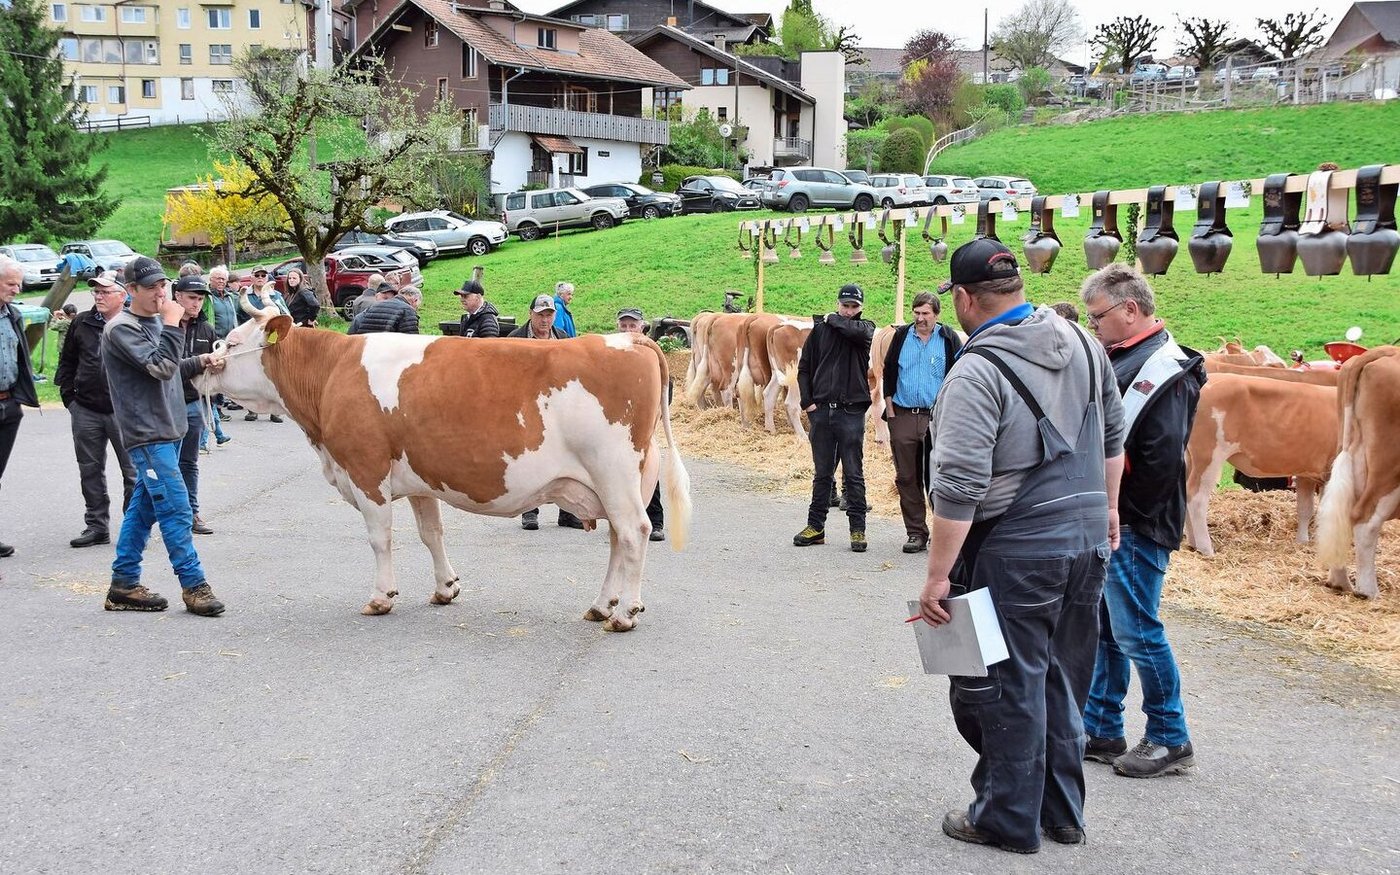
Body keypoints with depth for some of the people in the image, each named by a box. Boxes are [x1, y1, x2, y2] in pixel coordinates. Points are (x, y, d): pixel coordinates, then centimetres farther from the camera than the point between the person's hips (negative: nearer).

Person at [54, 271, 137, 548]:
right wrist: (68, 396, 9)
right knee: (90, 471, 11)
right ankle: (97, 526, 21)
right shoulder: (82, 323, 8)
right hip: (86, 412, 5)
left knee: (133, 472, 1)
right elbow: (67, 361, 17)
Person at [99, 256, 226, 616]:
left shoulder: (155, 320, 14)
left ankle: (124, 585, 18)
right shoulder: (121, 329, -12)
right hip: (146, 433, -9)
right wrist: (172, 324, -18)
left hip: (167, 428, 9)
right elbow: (159, 367, -22)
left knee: (144, 506, 12)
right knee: (175, 509, -10)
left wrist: (199, 363, 7)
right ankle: (193, 585, -4)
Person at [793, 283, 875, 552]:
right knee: (822, 474, 10)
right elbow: (804, 368, 11)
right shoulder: (820, 329, 8)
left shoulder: (865, 328, 4)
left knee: (854, 474, 1)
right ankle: (816, 526, 17)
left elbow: (858, 332, -22)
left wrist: (833, 319, -5)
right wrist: (807, 401, 2)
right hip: (821, 410, 2)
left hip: (851, 411, -2)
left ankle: (857, 529, 6)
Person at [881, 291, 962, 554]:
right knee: (906, 478, 5)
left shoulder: (948, 339, -1)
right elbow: (888, 372, 11)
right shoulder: (901, 336, 6)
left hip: (937, 417, -3)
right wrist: (890, 408, 4)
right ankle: (916, 533, 14)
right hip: (903, 416, 3)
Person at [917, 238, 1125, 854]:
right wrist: (1106, 507, 28)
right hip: (1088, 540, 7)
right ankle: (1062, 813, 30)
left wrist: (937, 576, -17)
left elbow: (959, 488, -22)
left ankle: (1008, 820, 19)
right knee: (1065, 683, 18)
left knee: (1008, 691, 7)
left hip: (1016, 554, -7)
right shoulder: (1081, 341, 5)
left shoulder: (977, 372, -18)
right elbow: (1112, 436, 16)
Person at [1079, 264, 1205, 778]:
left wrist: (1124, 513, -16)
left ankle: (1169, 740, 12)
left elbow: (1163, 457, -23)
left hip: (1134, 530, -10)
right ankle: (1101, 730, 26)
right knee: (1102, 630, 15)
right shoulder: (1120, 359, 13)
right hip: (1103, 523, 10)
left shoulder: (1164, 370, -16)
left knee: (1136, 633, -2)